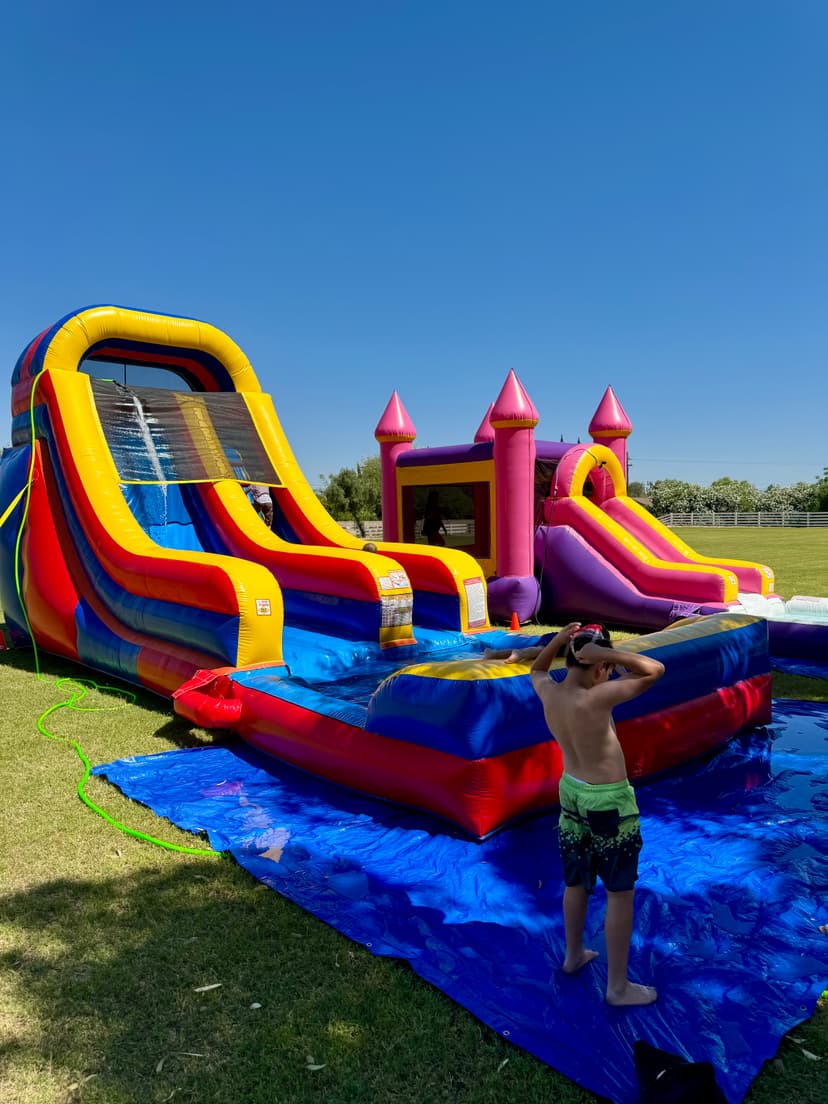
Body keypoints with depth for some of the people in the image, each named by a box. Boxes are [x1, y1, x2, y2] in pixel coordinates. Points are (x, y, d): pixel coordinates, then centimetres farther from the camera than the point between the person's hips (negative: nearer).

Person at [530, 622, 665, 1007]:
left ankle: (574, 955, 43)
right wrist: (606, 653, -27)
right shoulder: (595, 699, -29)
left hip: (572, 793, 7)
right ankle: (618, 986, 23)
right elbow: (656, 670, -23)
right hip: (610, 802, -7)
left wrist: (559, 639, -2)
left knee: (577, 882, 24)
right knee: (620, 893, 10)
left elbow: (536, 669, 15)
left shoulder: (548, 693, -11)